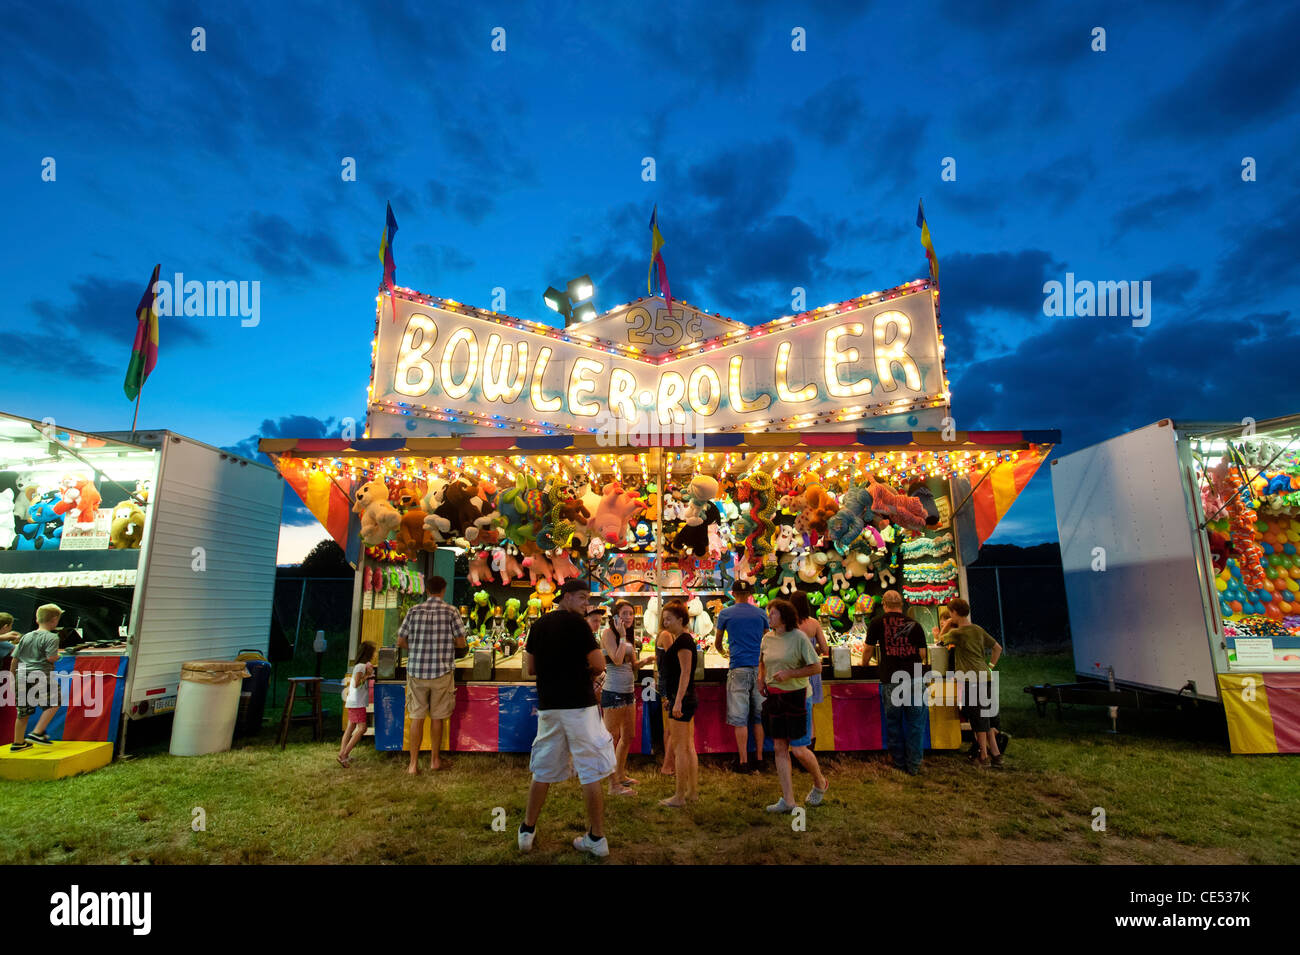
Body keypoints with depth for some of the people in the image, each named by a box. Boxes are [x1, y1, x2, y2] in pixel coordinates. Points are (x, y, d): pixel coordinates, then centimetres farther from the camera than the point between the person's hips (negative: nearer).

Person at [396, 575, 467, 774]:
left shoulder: (414, 611, 1)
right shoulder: (451, 611, -5)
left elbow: (400, 641, 3)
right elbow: (461, 642, -6)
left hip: (416, 670, 2)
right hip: (441, 672, -1)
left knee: (416, 717, 9)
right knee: (437, 717, 11)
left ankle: (413, 764, 13)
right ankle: (435, 760, 24)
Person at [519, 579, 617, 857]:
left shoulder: (538, 625, 7)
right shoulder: (576, 623, -12)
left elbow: (531, 665, 15)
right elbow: (599, 665, -14)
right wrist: (587, 674, 6)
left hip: (547, 705, 6)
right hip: (578, 704, -6)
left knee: (542, 771, 18)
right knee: (590, 772, 4)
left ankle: (527, 831, 27)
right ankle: (597, 838, 11)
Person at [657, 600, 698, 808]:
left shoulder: (683, 640, -15)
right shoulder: (683, 639, 15)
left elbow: (685, 672, -21)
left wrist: (677, 701, -23)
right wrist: (671, 698, 25)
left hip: (682, 699, -10)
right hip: (687, 699, 10)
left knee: (679, 748, -3)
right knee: (689, 747, 14)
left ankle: (680, 796, 4)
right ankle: (693, 791, 22)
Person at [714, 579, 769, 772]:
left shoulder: (726, 614, 3)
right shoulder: (761, 614, 8)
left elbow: (717, 643, 15)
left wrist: (723, 652, 37)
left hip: (739, 669, -3)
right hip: (759, 668, 3)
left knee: (740, 718, 0)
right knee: (759, 716, 10)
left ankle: (743, 762, 0)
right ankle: (759, 759, 13)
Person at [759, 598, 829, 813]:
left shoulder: (799, 637, -12)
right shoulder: (767, 638, 6)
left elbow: (816, 666, -10)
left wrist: (789, 674, -19)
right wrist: (761, 679, 8)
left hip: (794, 696, -6)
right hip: (773, 697, 6)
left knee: (798, 749, -2)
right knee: (780, 749, 7)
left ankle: (820, 783, 28)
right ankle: (788, 800, 15)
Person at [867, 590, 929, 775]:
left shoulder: (878, 623, 3)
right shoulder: (914, 625, 6)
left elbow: (868, 649, 9)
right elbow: (922, 655, 9)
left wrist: (864, 663, 29)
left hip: (890, 680, -1)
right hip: (914, 679, 1)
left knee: (893, 723, 12)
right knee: (915, 723, 10)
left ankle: (899, 763, 20)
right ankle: (913, 766, 14)